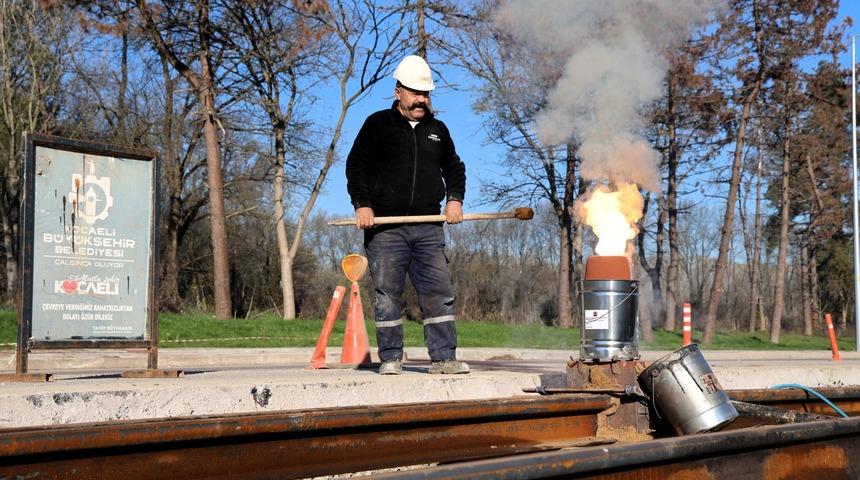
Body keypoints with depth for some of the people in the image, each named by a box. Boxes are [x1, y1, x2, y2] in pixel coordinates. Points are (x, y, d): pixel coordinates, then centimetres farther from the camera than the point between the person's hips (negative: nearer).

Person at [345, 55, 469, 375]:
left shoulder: (437, 130, 19)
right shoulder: (378, 124, 7)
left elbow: (454, 168, 27)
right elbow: (356, 166, 3)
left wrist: (454, 199, 9)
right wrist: (362, 204, -10)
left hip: (428, 227, 3)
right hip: (385, 226, -3)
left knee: (439, 292, -2)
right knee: (387, 294, -1)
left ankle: (443, 357, 1)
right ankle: (390, 358, 7)